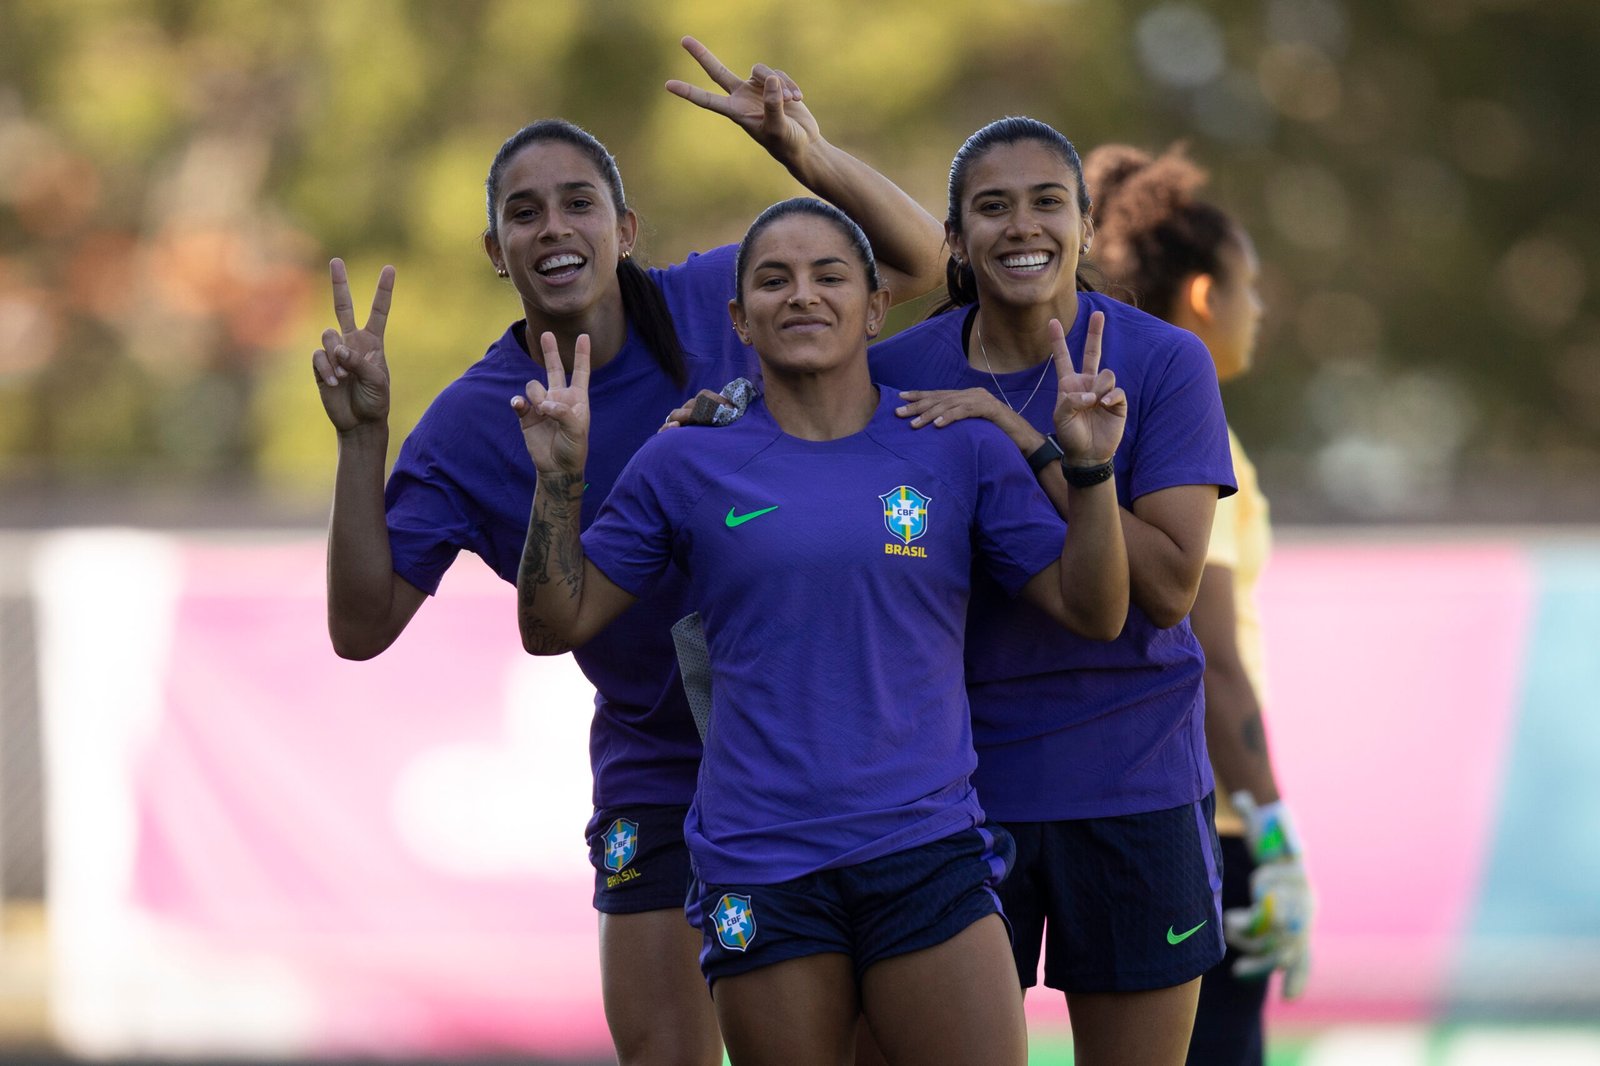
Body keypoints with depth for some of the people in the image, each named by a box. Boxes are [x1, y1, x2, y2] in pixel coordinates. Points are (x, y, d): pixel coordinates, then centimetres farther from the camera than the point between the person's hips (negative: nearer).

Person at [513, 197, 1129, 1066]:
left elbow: (1091, 612, 7)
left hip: (925, 853, 0)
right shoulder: (687, 464, 6)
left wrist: (1091, 469, -6)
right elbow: (555, 626, 9)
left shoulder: (959, 450, 6)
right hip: (758, 867, 0)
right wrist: (559, 476, -3)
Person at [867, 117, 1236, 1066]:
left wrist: (1027, 444, -21)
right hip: (957, 778, 1)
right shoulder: (897, 374, -1)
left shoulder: (1164, 364, -7)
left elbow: (1170, 586, -15)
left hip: (1130, 788, -1)